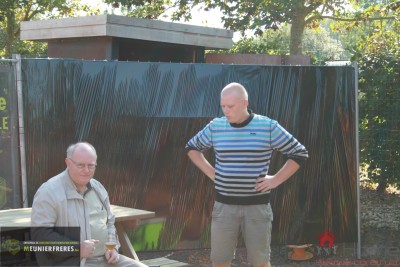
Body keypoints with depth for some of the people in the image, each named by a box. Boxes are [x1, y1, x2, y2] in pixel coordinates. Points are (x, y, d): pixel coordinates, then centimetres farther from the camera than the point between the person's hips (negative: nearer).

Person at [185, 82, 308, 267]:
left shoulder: (268, 127, -6)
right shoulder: (215, 127, 1)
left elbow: (299, 153, 0)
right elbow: (192, 147, 18)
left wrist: (276, 180, -6)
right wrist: (210, 172, 6)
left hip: (257, 205, -2)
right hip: (224, 205, 2)